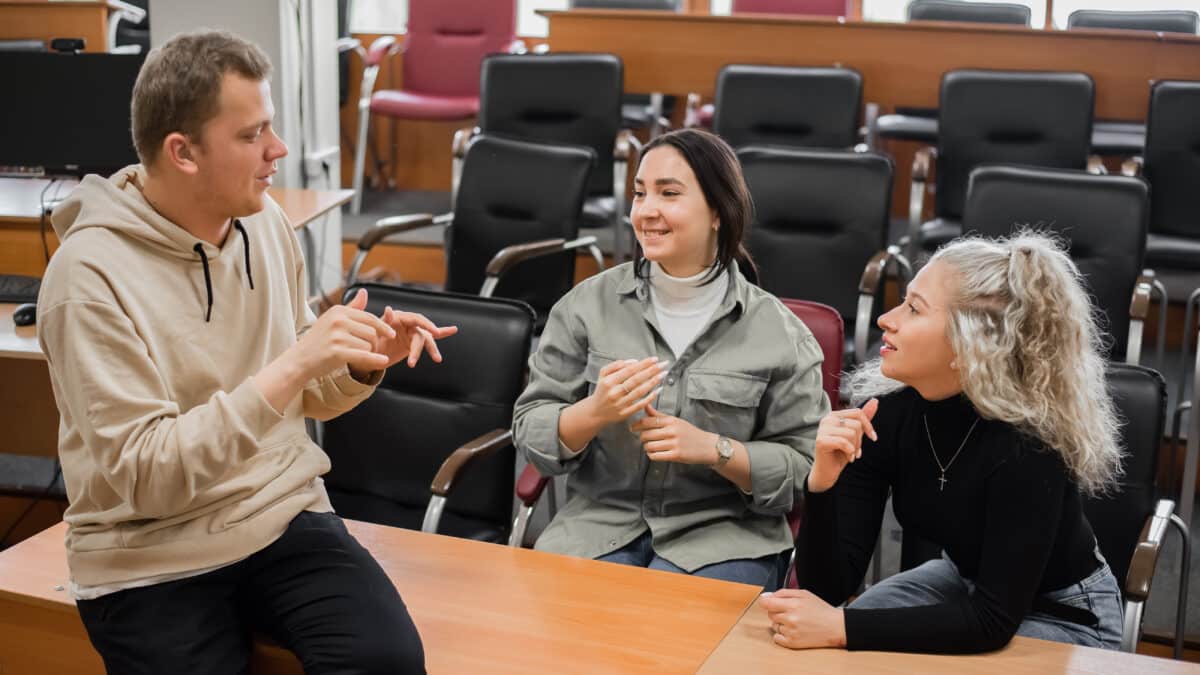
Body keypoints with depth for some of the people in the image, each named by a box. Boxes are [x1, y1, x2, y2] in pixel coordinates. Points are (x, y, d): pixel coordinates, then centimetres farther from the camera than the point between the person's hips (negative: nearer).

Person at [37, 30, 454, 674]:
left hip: (284, 515, 4)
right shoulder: (90, 274, -15)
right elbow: (143, 475, -21)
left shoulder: (263, 220, 3)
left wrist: (360, 365, -9)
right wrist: (291, 367, -27)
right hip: (152, 557, -4)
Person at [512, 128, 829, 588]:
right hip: (601, 518, 2)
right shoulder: (588, 304, 1)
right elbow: (531, 431, 2)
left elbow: (804, 467, 0)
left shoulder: (779, 334, -3)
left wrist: (714, 449, -17)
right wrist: (595, 413, -19)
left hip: (722, 532, -1)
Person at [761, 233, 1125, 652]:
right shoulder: (888, 412, -18)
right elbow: (828, 587, -17)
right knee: (813, 649, -14)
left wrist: (840, 628, -38)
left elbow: (994, 620, -32)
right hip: (965, 584, 5)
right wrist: (823, 479, -35)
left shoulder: (1026, 444, -32)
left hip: (1062, 616, -5)